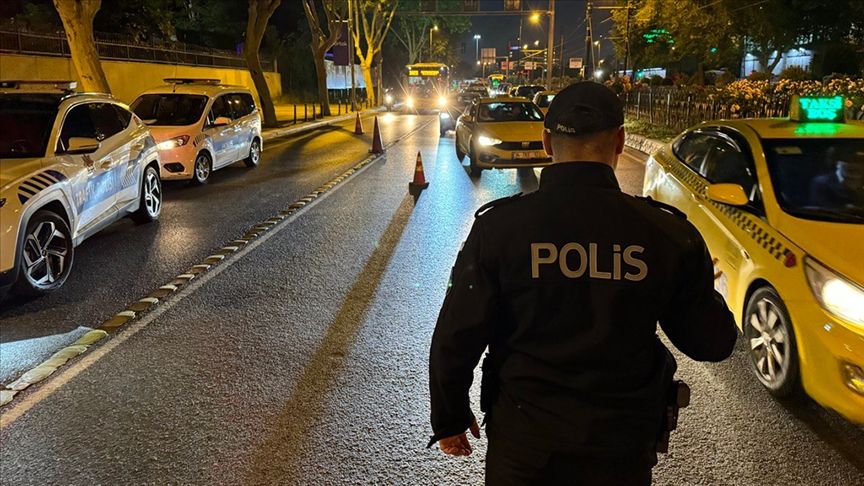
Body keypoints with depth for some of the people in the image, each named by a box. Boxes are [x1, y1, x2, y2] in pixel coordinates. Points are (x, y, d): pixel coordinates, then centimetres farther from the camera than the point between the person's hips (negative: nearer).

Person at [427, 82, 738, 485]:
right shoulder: (668, 233, -13)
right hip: (623, 447, 1)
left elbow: (455, 339, -12)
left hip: (523, 442, 0)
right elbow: (712, 344, -2)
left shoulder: (498, 226, -15)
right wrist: (703, 289, 18)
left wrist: (449, 418, 4)